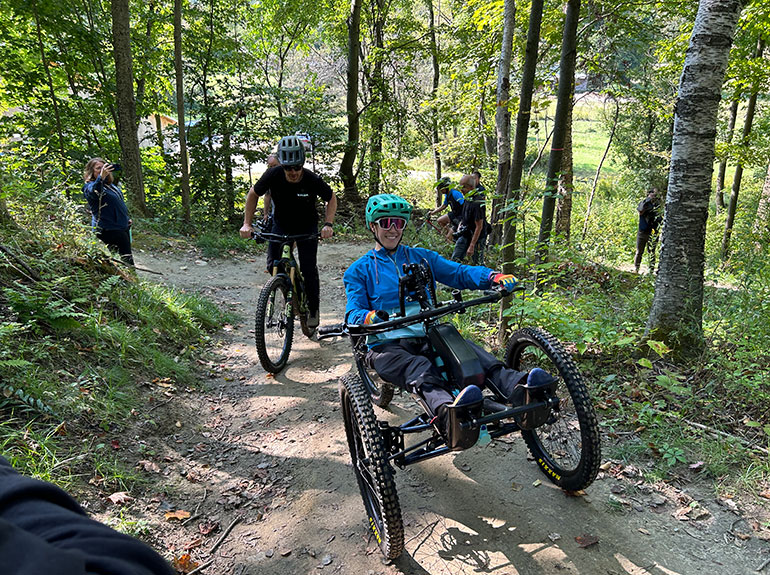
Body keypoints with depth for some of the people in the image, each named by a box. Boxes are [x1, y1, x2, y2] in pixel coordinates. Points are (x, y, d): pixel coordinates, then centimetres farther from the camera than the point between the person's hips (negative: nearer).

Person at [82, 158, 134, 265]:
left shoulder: (110, 184, 15)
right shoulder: (90, 186, -12)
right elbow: (93, 192, -38)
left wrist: (126, 218, 25)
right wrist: (101, 177, -55)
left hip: (123, 226, 9)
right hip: (109, 229, -9)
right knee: (126, 258, -15)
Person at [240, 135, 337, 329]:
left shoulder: (312, 180, -27)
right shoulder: (273, 175, -24)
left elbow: (331, 198, -8)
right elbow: (253, 194, -7)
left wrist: (328, 224, -22)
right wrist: (247, 223, -14)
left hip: (307, 227, -2)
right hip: (281, 225, 2)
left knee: (308, 268, -8)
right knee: (273, 265, -11)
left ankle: (313, 309, 13)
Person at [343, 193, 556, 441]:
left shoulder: (421, 257, 22)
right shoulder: (359, 270, 14)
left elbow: (458, 273, 9)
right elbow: (353, 311, 0)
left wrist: (495, 277, -11)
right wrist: (370, 317, -26)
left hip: (427, 337, 3)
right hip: (387, 344, -3)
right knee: (418, 368, -38)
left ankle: (518, 388, -55)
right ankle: (447, 413, -68)